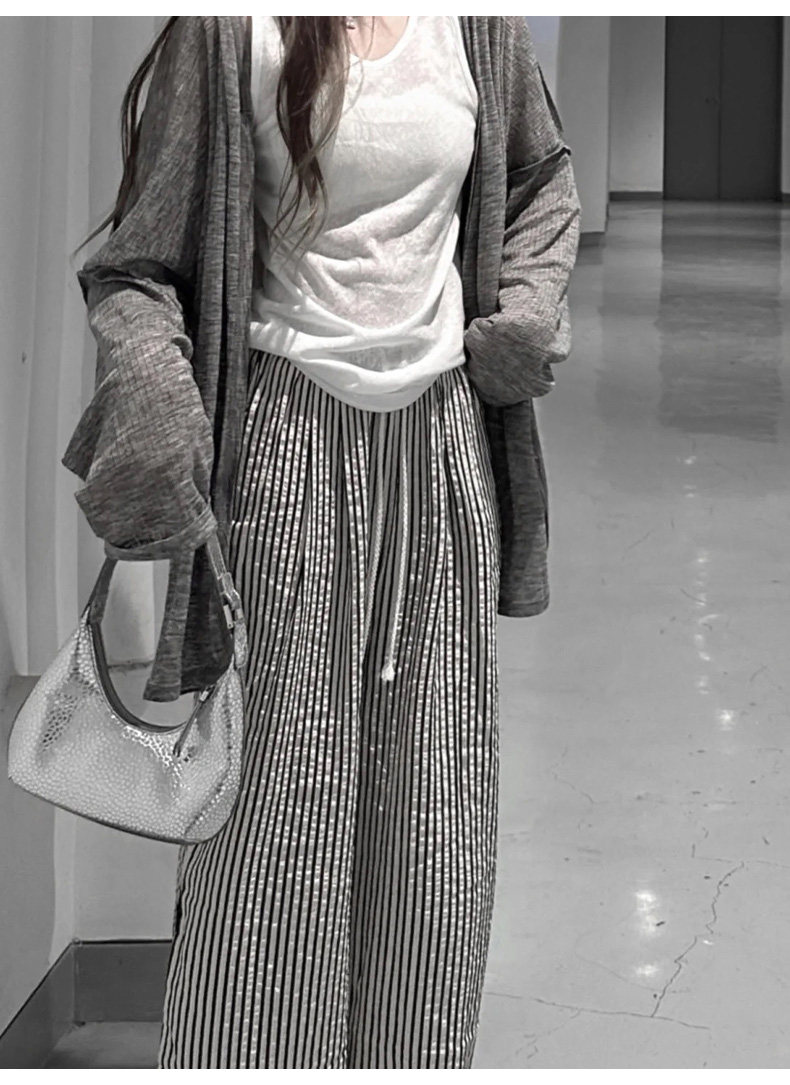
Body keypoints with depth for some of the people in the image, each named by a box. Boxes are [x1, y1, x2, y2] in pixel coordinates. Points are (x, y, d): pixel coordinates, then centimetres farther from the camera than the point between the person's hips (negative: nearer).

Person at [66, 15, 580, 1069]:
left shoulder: (477, 25, 7)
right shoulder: (229, 30, -6)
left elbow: (543, 175, 25)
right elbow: (140, 259, -5)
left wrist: (528, 305, 7)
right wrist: (150, 384, -24)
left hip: (444, 436, 4)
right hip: (289, 439, -4)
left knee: (431, 785, 9)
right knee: (277, 794, -3)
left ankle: (415, 1057, 24)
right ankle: (246, 1060, 12)